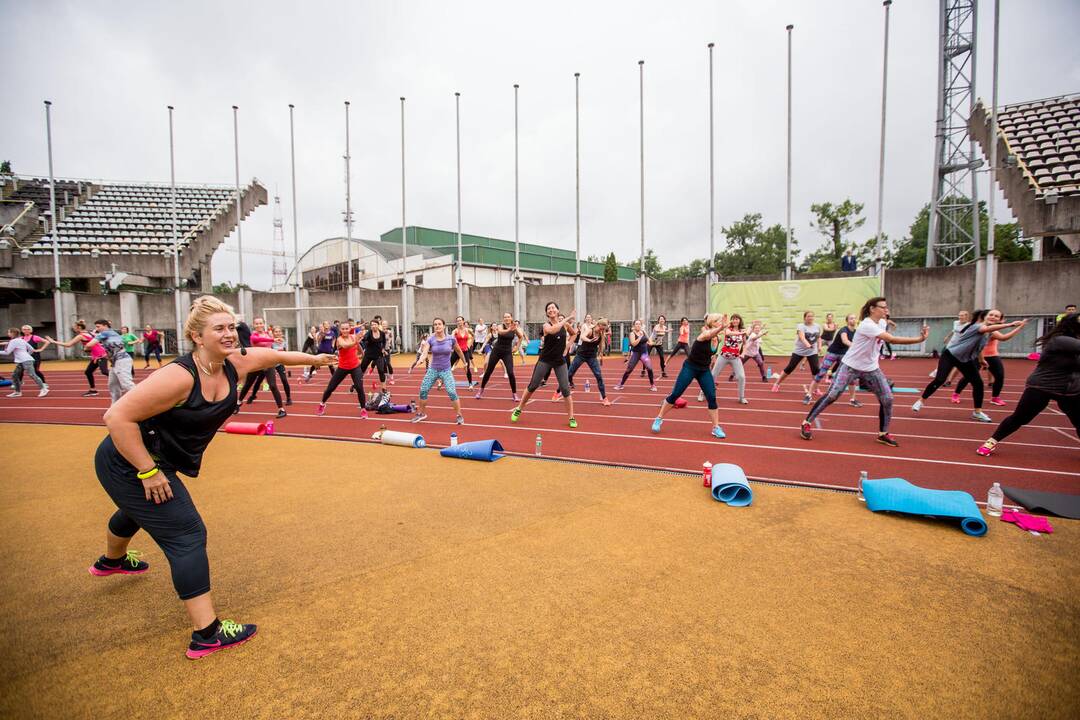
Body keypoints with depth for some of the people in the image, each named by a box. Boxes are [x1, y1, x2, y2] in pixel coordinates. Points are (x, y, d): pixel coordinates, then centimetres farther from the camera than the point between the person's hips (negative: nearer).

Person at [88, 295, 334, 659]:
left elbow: (275, 355, 5)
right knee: (187, 537, -11)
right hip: (128, 465, -9)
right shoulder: (179, 376, -34)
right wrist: (148, 472, -29)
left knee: (136, 510, 37)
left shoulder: (234, 364, -12)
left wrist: (315, 358, 19)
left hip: (154, 463, 10)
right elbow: (117, 417, -33)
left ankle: (112, 560, 71)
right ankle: (207, 634, -3)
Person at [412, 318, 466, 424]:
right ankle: (421, 414, 25)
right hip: (433, 369, 2)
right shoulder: (430, 339, -9)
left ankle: (459, 416, 0)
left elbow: (459, 351, 8)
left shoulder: (451, 339, -10)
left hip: (446, 370, -2)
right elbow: (424, 353, -23)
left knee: (452, 392, -16)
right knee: (423, 391, 2)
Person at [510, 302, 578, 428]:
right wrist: (566, 319, -35)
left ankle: (571, 418, 9)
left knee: (565, 389, -3)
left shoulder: (565, 324, -1)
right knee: (532, 386, 3)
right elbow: (552, 330, -38)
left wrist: (566, 347, 9)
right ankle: (519, 409, 22)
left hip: (560, 361, 2)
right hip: (545, 360, -2)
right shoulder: (546, 325, -12)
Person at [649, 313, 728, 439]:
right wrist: (722, 327, -66)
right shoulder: (705, 334, -22)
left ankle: (716, 428, 7)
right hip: (690, 368, -6)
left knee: (712, 397, -4)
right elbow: (710, 334, -48)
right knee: (675, 395, -2)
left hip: (704, 370, 6)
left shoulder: (716, 338, 0)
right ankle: (659, 419, 13)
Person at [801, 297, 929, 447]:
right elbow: (892, 339, -32)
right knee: (832, 395, -12)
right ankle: (806, 423, -2)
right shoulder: (867, 325, -23)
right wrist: (920, 339, -32)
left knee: (887, 399, 0)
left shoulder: (882, 323, 4)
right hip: (850, 366, -7)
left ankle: (883, 434, 17)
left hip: (871, 369, 8)